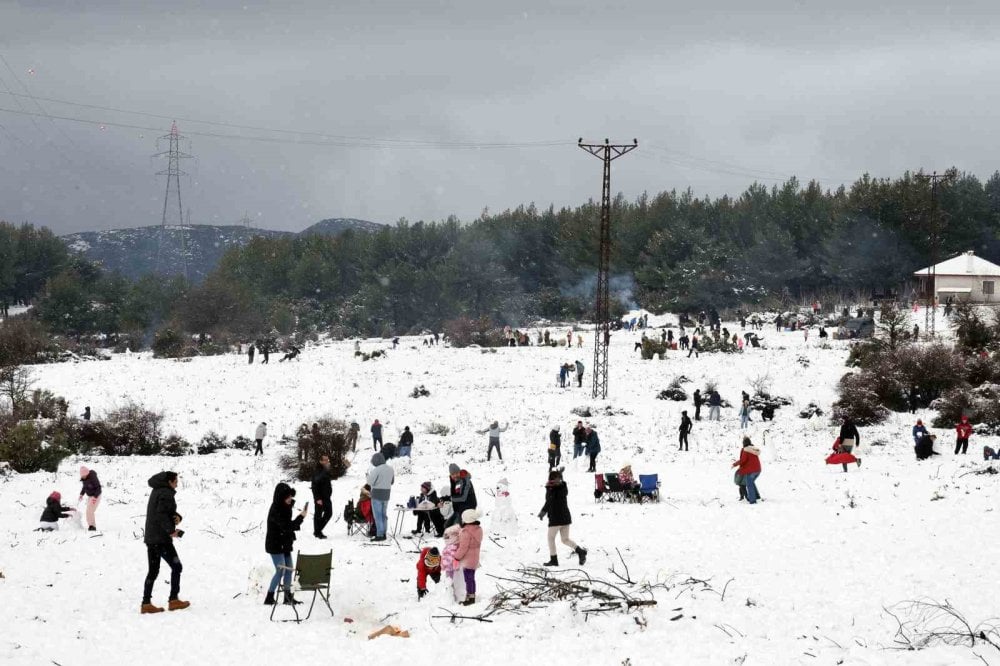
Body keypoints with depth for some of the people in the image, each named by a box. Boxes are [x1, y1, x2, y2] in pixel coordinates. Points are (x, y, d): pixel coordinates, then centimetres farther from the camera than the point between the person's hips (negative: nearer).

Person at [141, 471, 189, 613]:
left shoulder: (156, 491, 17)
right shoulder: (166, 494, -13)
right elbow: (161, 514, -25)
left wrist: (177, 517, 0)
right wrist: (171, 530, -25)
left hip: (150, 538, 9)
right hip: (162, 539, -9)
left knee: (153, 571, 9)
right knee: (176, 567, 2)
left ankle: (146, 603, 6)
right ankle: (173, 600, 1)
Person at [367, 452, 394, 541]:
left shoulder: (377, 470, -18)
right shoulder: (390, 469, 6)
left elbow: (370, 482, -15)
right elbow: (391, 482, 16)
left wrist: (370, 473, 0)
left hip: (377, 495, -7)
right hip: (386, 495, 7)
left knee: (378, 515, -2)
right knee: (383, 515, 15)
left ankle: (379, 535, -3)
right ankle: (383, 533, 18)